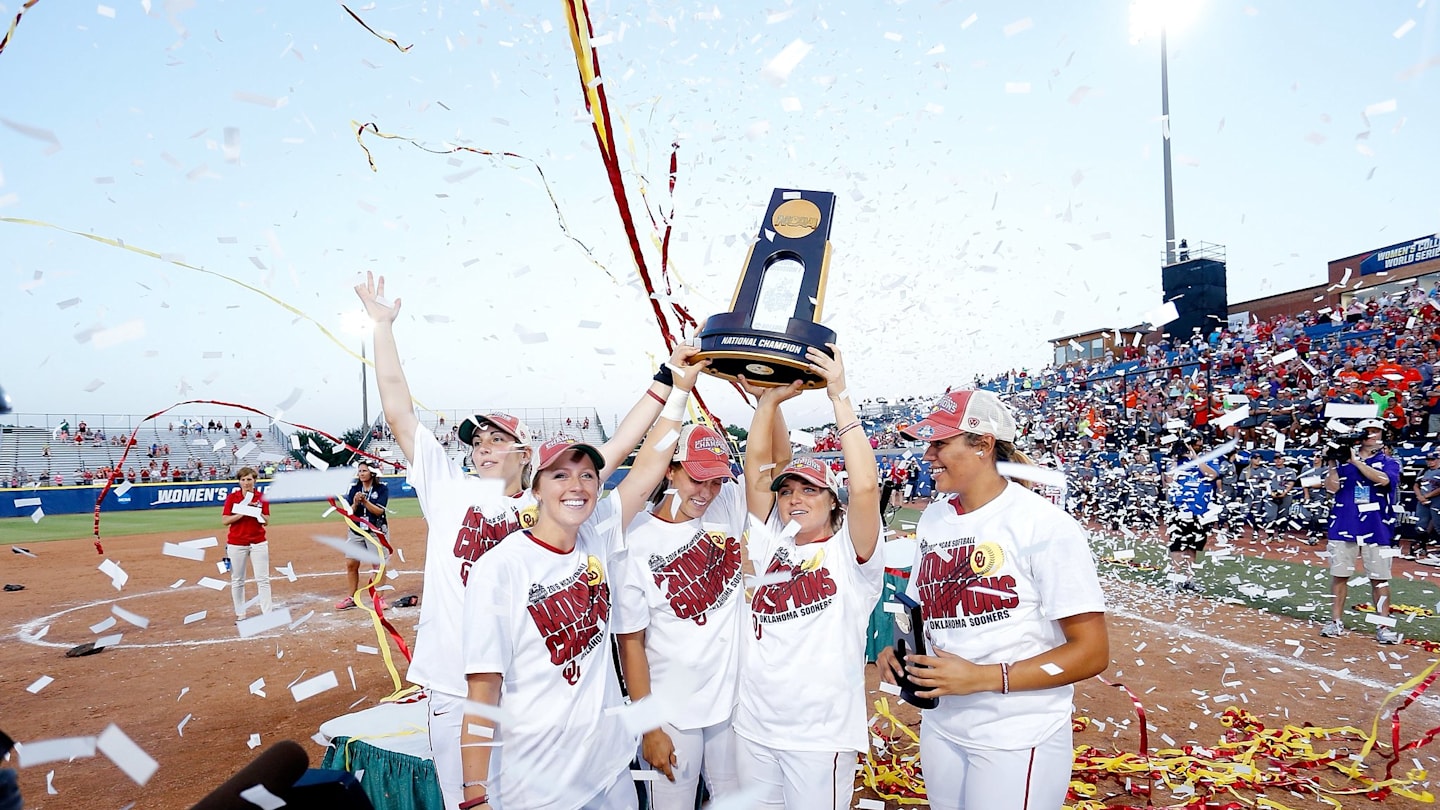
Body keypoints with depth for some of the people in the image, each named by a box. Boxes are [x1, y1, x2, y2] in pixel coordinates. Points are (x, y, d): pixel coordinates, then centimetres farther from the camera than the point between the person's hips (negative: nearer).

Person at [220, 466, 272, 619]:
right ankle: (240, 614, 16)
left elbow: (266, 521, 0)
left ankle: (267, 614, -1)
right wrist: (242, 513, -19)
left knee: (263, 580, -2)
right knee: (237, 581, 6)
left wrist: (256, 511, -16)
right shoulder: (232, 497, 0)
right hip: (236, 544, 0)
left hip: (258, 543, 1)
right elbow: (224, 521, -7)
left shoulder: (261, 497, 3)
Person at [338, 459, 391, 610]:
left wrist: (365, 501, -24)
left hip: (375, 531, -4)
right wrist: (355, 503, -18)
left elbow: (379, 511, -13)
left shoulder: (382, 488, -6)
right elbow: (349, 513, 1)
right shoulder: (354, 488, 4)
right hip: (356, 531, 4)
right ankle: (350, 598, 14)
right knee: (351, 564, 4)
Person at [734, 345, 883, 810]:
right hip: (754, 727, 5)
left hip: (822, 735, -4)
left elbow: (865, 485, -22)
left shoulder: (848, 550, -6)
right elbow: (757, 469, -1)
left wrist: (839, 396, -20)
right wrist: (771, 400, -7)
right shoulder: (772, 543, 5)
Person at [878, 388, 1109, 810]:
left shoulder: (1044, 525, -16)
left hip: (1018, 740, -6)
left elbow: (1092, 652, -16)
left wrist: (983, 677, -23)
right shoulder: (933, 518, 5)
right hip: (940, 725, 6)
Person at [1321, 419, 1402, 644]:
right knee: (1339, 575, 4)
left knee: (1379, 579, 1)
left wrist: (1356, 461, -17)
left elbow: (1383, 479, -17)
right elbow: (1331, 487, -1)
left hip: (1376, 530, -1)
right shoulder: (1344, 460, 8)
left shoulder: (1389, 462, 5)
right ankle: (1336, 622, 11)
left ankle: (1383, 626, 8)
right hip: (1343, 527, 1)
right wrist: (1332, 463, -10)